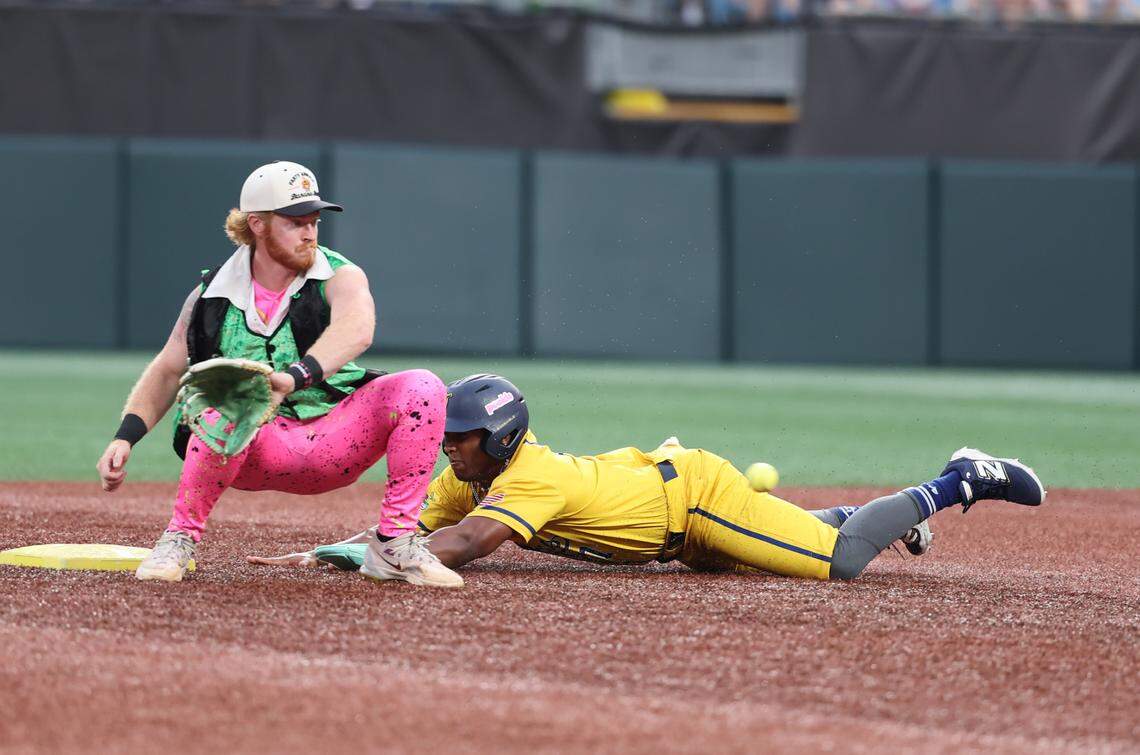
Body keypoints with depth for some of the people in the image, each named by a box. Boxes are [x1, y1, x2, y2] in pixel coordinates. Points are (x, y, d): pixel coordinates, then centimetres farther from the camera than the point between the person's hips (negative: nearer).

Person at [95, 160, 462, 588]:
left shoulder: (339, 277, -3)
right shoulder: (213, 295, 4)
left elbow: (356, 329, -26)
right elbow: (167, 371, 9)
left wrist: (294, 377, -47)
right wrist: (125, 439, -9)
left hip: (332, 444, 1)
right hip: (254, 452, -1)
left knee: (421, 389, -24)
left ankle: (395, 545, -13)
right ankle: (180, 540, -16)